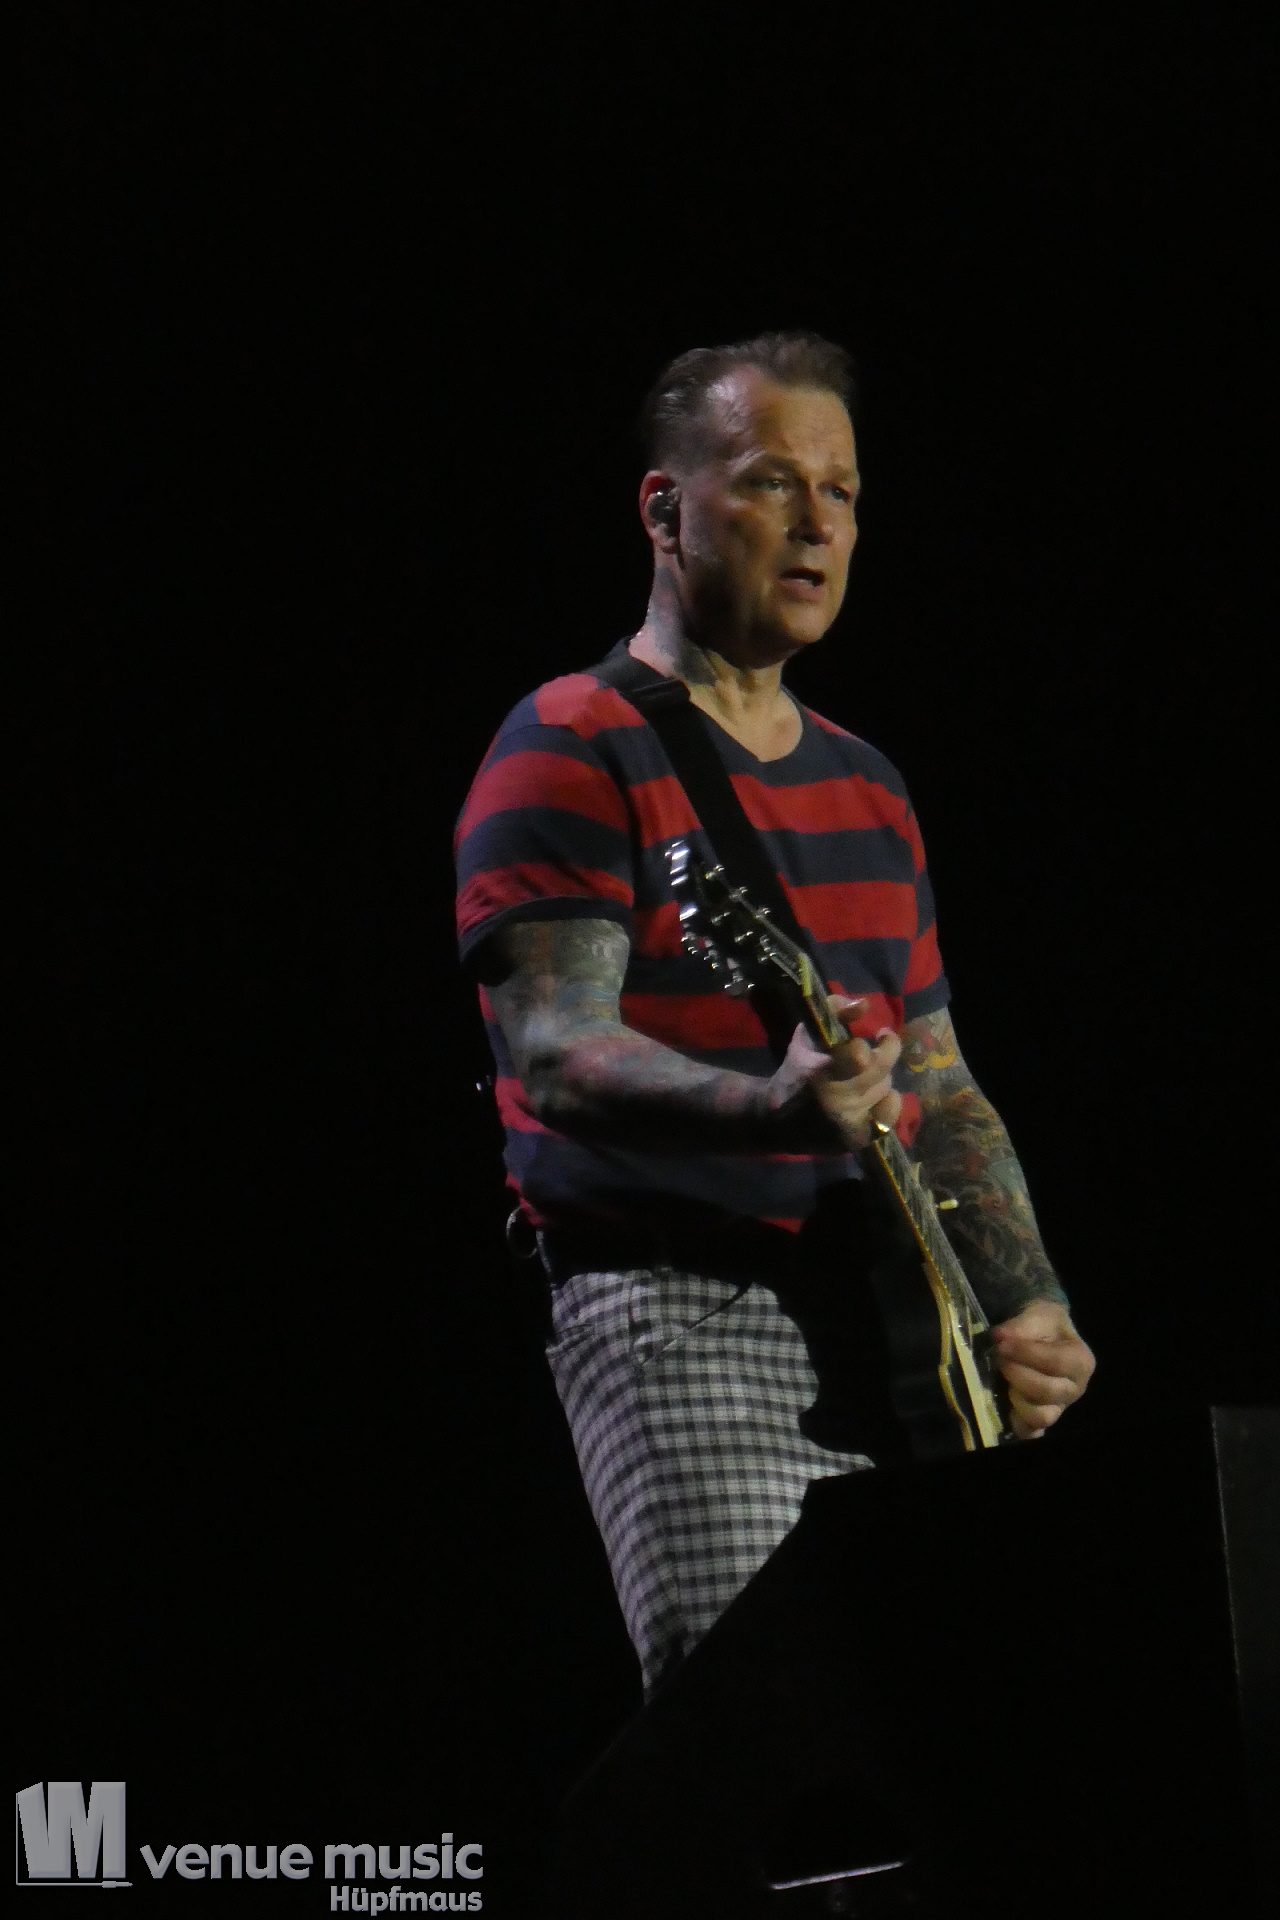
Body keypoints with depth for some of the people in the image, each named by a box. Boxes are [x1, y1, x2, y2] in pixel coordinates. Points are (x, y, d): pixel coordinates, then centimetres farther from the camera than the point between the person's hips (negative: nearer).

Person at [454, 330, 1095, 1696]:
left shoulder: (866, 786, 21)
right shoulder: (576, 751, -1)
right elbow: (552, 1052, -14)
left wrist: (1028, 1309, 6)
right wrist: (771, 1108, -31)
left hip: (890, 1324, 7)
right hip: (681, 1306, -7)